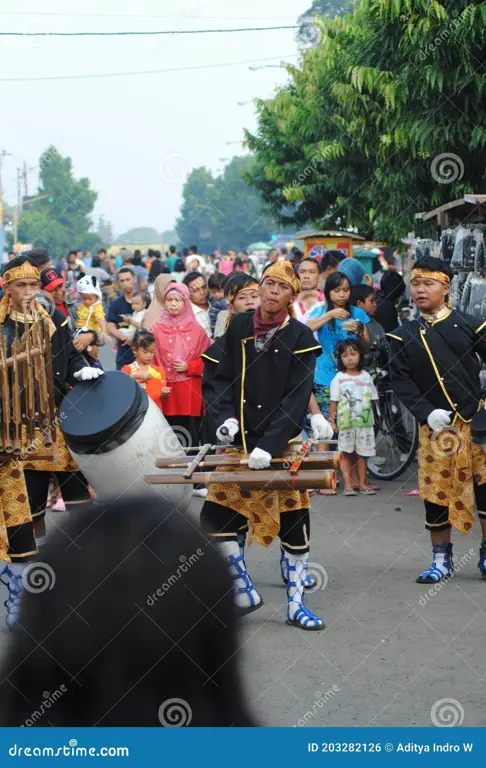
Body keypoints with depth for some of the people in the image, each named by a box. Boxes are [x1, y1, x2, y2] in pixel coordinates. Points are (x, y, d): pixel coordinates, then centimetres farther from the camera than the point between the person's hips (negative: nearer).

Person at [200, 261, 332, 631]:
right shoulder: (238, 327, 3)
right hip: (237, 444, 3)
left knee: (294, 523, -1)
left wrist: (269, 446, -21)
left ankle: (296, 604, 12)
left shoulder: (300, 337, -6)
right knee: (217, 517, -2)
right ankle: (245, 590, 15)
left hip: (282, 447, -3)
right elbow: (219, 378, 6)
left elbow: (296, 400, -12)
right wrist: (225, 417, -13)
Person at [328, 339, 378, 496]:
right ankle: (348, 484, 0)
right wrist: (331, 420, -9)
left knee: (362, 454, 7)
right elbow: (334, 401, -3)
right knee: (346, 453, 0)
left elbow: (371, 399, 11)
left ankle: (362, 483, 13)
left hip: (364, 421, 3)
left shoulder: (366, 376, 7)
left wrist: (371, 418, 7)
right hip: (345, 422, -3)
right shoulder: (339, 378, -2)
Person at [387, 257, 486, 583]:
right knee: (437, 490, 4)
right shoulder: (402, 337, 5)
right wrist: (427, 413, -17)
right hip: (436, 428, 1)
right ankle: (442, 559, 16)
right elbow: (401, 382, -2)